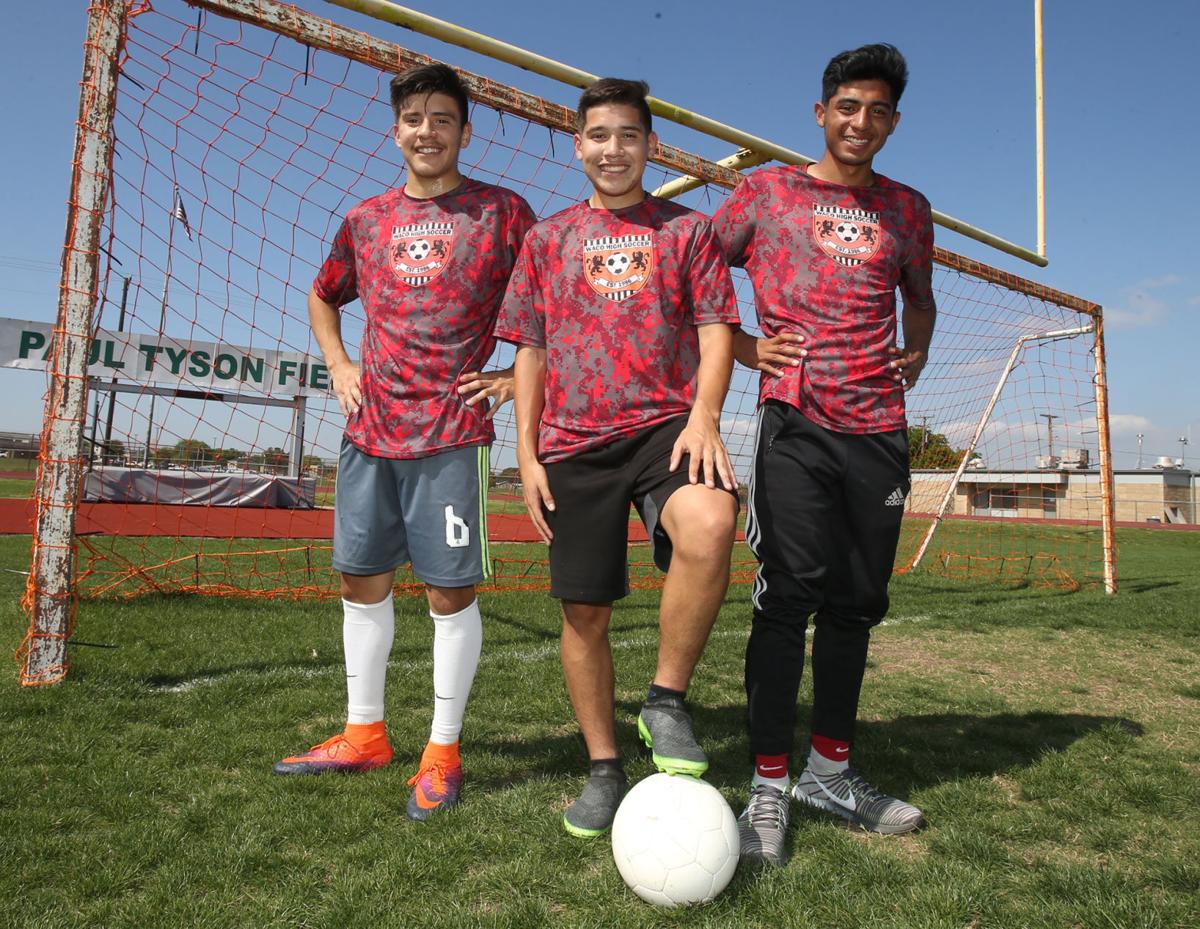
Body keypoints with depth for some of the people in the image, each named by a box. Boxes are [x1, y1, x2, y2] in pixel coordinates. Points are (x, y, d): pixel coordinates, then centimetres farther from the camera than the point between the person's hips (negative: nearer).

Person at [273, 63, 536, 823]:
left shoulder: (502, 212, 2)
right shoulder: (367, 220, 14)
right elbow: (322, 297, 29)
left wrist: (520, 376, -4)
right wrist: (339, 365, 14)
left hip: (452, 433, -5)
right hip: (370, 431, 5)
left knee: (451, 591, -2)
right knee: (363, 580, 11)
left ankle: (443, 752, 13)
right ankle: (364, 734, 27)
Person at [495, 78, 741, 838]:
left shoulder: (688, 229, 12)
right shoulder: (548, 238, 16)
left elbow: (716, 331, 4)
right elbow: (530, 351, 13)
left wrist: (703, 417, -14)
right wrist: (527, 453, 5)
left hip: (667, 425, -1)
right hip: (574, 441, 2)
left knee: (710, 527, -33)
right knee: (585, 612, 4)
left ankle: (667, 701, -10)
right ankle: (604, 772, 23)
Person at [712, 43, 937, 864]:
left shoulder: (907, 209, 17)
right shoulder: (767, 192, 7)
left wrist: (917, 353, 12)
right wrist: (744, 348, -2)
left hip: (879, 429, 4)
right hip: (796, 424, -4)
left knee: (857, 602, 7)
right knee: (790, 594, -10)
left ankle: (831, 770, 21)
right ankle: (769, 783, 1)